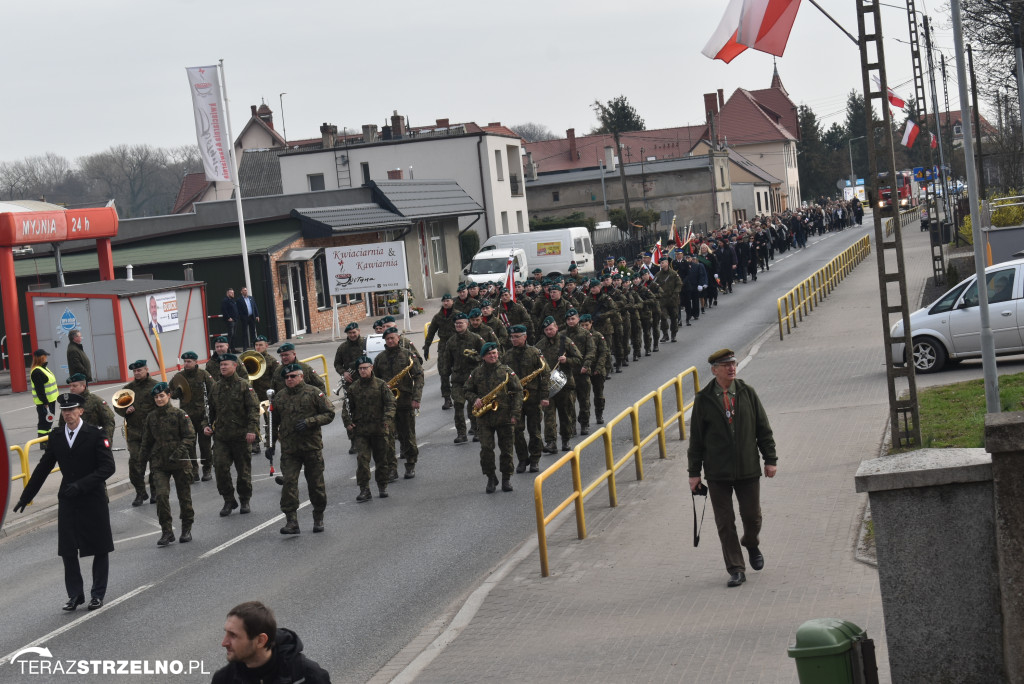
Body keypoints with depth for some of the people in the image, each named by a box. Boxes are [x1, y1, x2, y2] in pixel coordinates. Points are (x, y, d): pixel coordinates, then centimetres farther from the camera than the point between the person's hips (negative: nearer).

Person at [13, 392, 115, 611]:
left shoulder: (95, 435, -8)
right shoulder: (56, 439, 5)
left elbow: (108, 467, -14)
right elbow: (42, 470, 12)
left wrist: (81, 484, -23)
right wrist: (25, 498, 13)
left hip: (93, 501, -4)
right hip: (67, 502, 4)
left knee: (100, 550, 5)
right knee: (68, 551, 4)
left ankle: (98, 594, 17)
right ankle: (75, 594, 15)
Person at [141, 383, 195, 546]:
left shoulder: (179, 414, -4)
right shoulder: (151, 417, 6)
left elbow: (190, 437, -8)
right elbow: (147, 441, 18)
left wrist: (178, 452, -19)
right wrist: (146, 458, 17)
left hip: (180, 463, -2)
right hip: (159, 464, 2)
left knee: (184, 496, 7)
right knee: (161, 495, -14)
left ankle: (187, 529, 24)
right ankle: (167, 531, -7)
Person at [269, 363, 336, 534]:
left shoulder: (313, 393, -1)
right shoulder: (279, 398, 10)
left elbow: (329, 414, -3)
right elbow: (273, 423, 20)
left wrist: (309, 422, -16)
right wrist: (270, 444, 13)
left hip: (312, 447, -2)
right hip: (289, 449, 2)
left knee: (316, 484, 6)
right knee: (289, 482, -12)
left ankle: (318, 519, 23)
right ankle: (291, 521, -12)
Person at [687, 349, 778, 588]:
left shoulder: (747, 393, 2)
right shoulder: (704, 400, -3)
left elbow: (763, 428, 7)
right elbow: (696, 438, 1)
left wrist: (770, 459, 3)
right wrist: (694, 472, -1)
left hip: (748, 469, 1)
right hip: (718, 473, -1)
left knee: (752, 516, 7)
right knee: (725, 523, 1)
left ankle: (751, 545, 39)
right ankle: (736, 570, 9)